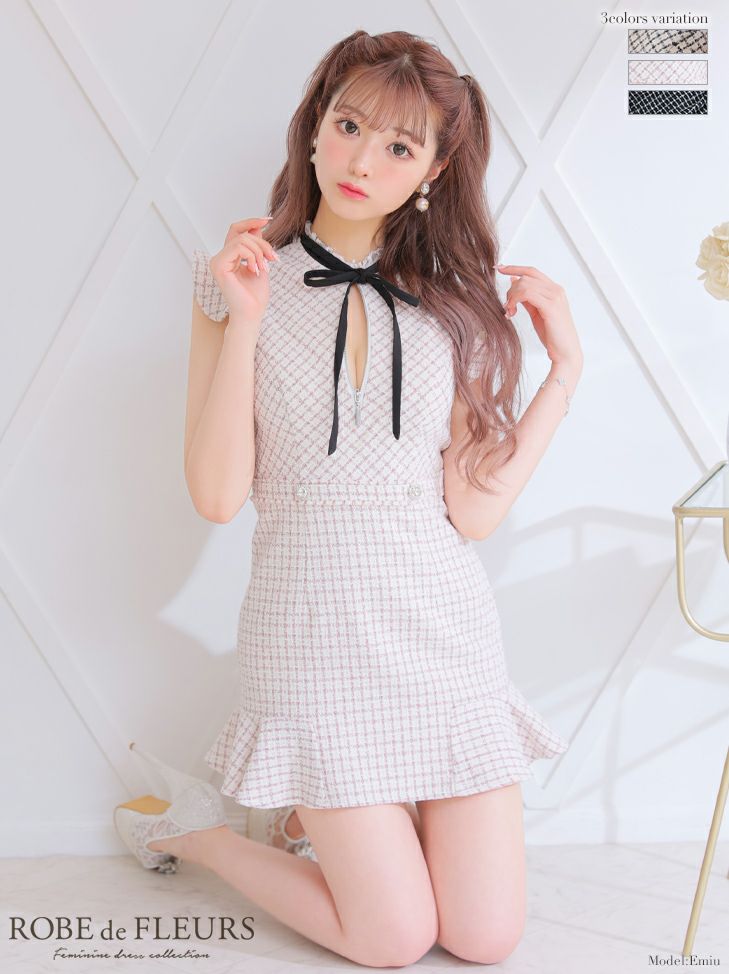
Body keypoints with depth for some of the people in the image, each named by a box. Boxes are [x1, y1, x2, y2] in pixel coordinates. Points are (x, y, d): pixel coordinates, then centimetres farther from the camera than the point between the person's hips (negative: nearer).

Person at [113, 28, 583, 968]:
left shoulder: (455, 298, 3)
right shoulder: (242, 280, -2)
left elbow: (475, 508, -4)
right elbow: (218, 496, -10)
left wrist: (565, 369, -6)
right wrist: (244, 320, -16)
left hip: (447, 629, 3)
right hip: (316, 631, -3)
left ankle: (336, 804, 29)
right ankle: (186, 824, 23)